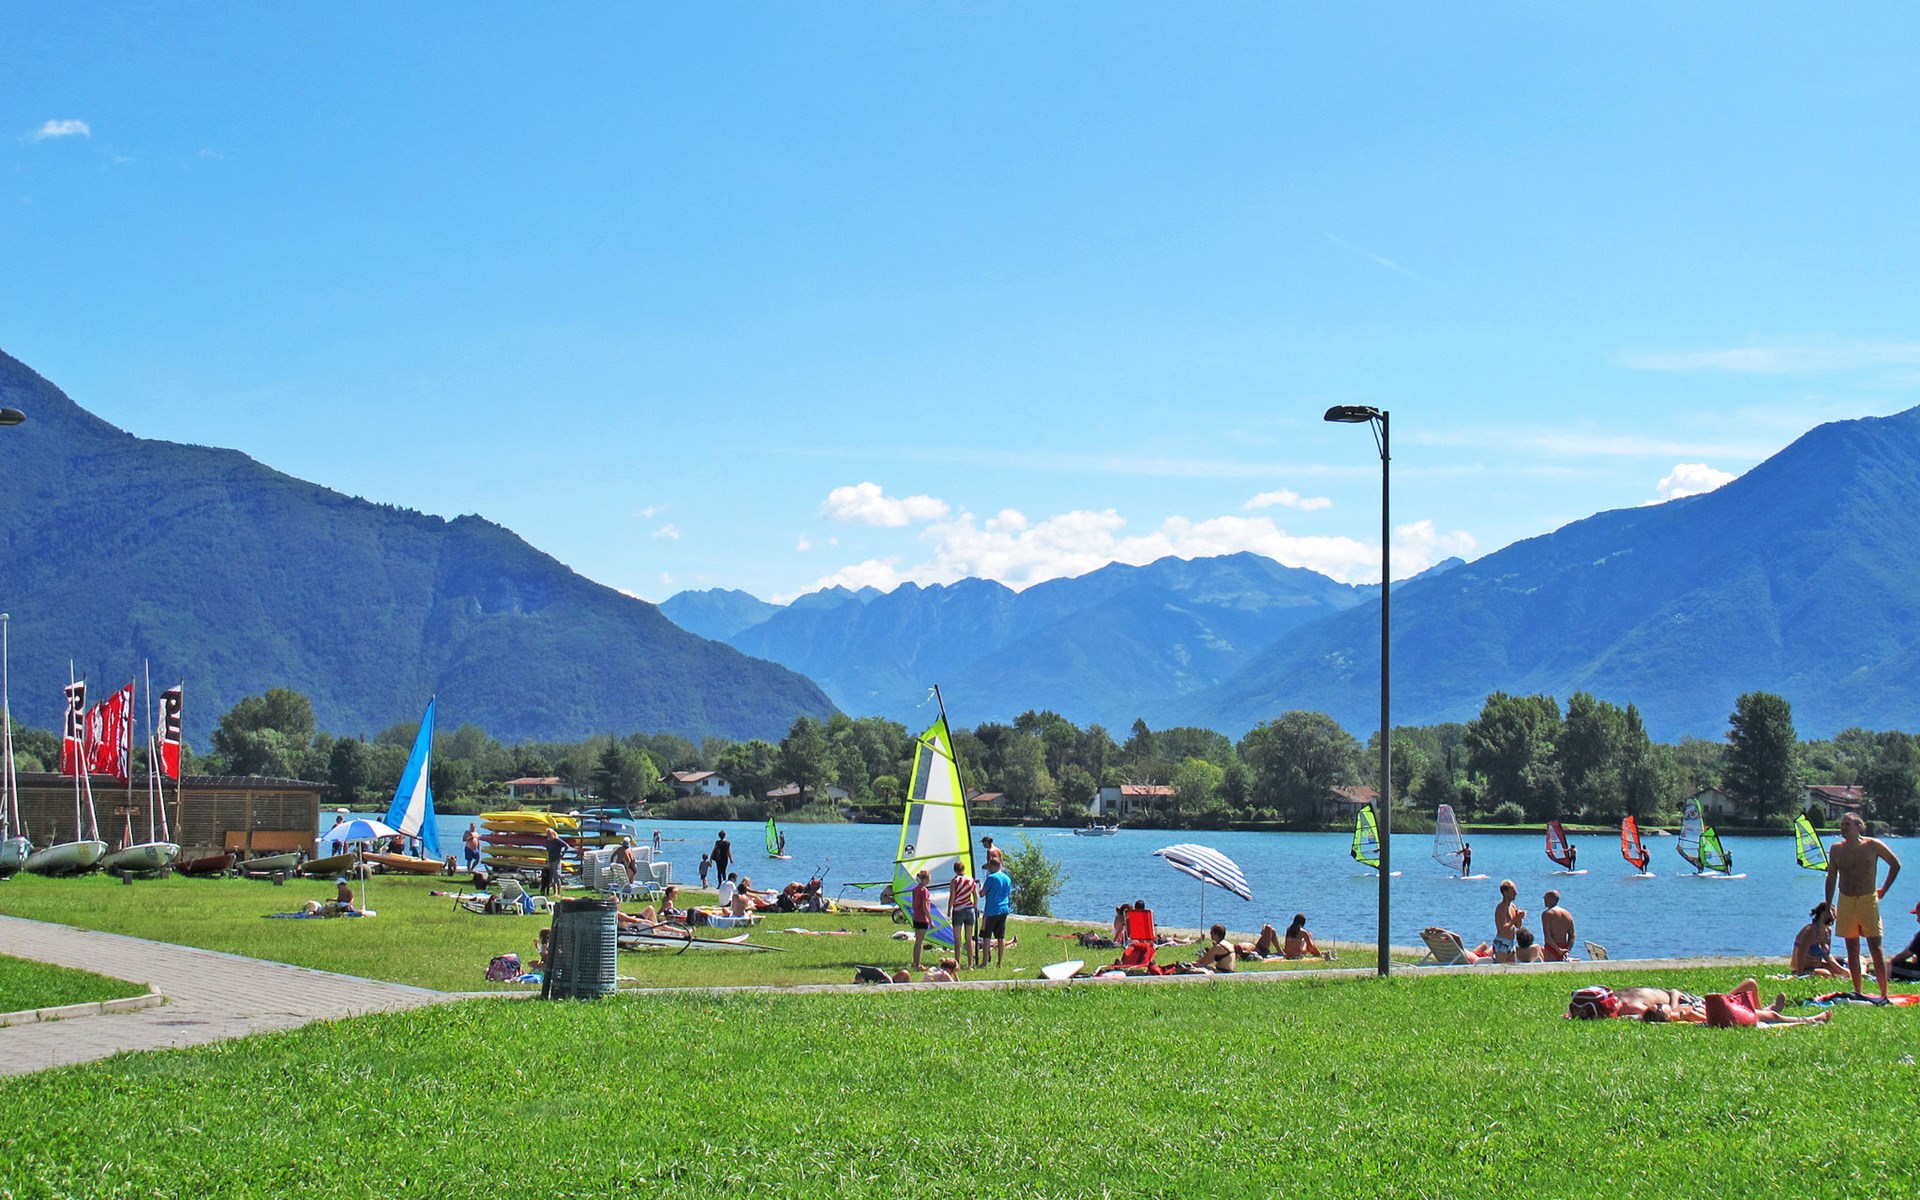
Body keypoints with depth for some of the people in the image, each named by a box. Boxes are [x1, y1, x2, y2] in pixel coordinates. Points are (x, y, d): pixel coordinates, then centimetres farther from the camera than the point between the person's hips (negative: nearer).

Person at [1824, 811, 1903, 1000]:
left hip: (1868, 901, -3)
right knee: (1852, 950, 6)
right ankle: (1857, 993, 13)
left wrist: (1884, 889, 7)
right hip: (1846, 902, 3)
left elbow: (1895, 864, 10)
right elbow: (1831, 879, 10)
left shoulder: (1873, 846, -4)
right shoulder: (1836, 849, 3)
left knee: (1875, 948, -6)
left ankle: (1884, 994, -4)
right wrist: (1829, 907, 7)